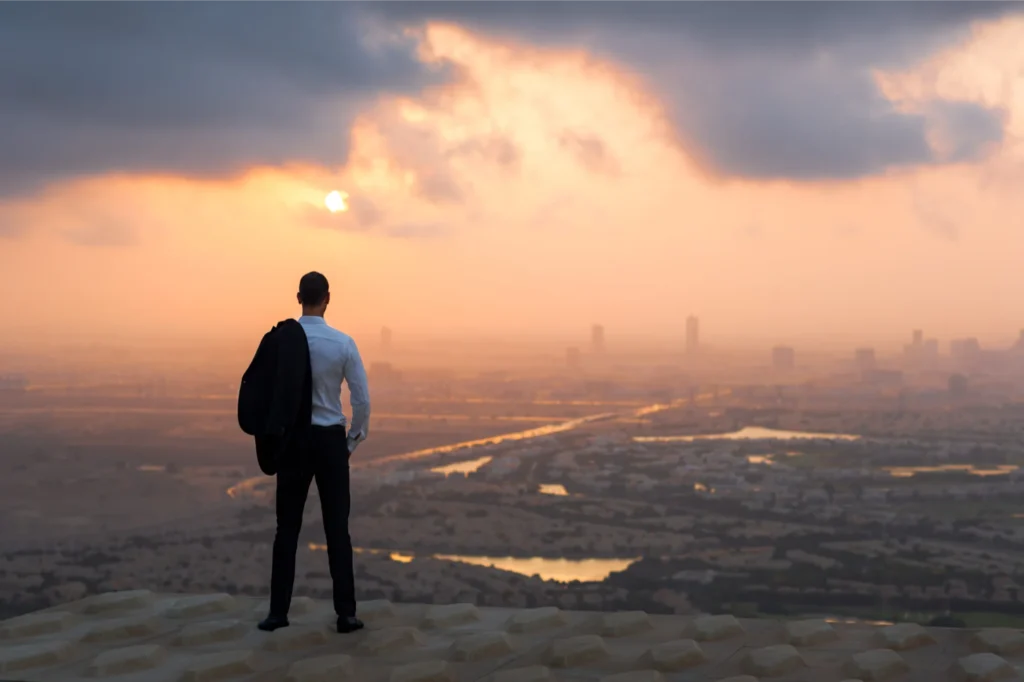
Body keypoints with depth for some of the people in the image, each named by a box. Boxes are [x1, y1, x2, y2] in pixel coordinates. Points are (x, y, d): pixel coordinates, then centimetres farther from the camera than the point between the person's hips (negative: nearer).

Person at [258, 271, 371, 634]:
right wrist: (352, 441, 8)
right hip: (330, 440, -1)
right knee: (337, 528, 5)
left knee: (288, 527, 10)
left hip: (292, 440, 1)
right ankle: (346, 613, 5)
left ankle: (278, 611, 13)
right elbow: (362, 400, -7)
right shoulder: (343, 343, -9)